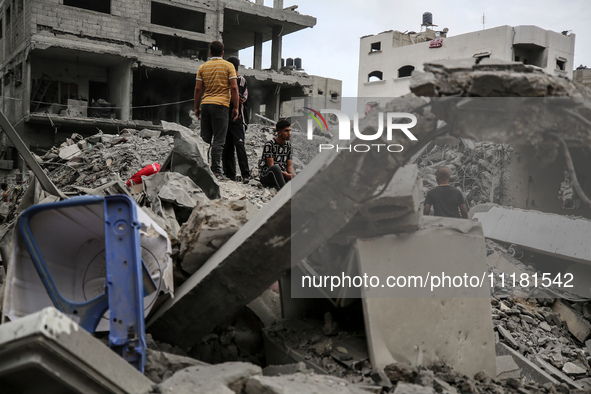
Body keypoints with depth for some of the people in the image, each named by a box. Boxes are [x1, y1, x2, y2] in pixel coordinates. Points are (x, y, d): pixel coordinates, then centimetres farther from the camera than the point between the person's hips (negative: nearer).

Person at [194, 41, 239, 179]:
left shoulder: (203, 67, 10)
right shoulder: (228, 66, 1)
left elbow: (198, 88, 7)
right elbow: (234, 88, -6)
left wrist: (196, 107, 13)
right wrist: (236, 107, -2)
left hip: (205, 104, 4)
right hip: (221, 105, -4)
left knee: (205, 139, 10)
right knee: (218, 139, -5)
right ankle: (216, 171, -10)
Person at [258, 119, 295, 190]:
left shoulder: (288, 145, 11)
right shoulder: (269, 144, -9)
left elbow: (289, 165, 10)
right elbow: (271, 166, -15)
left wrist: (292, 175, -13)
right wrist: (286, 175, -24)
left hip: (283, 175, 6)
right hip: (266, 176, -6)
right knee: (275, 167, -41)